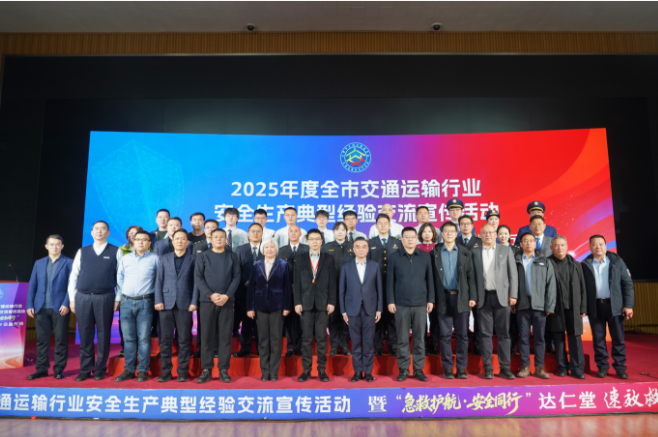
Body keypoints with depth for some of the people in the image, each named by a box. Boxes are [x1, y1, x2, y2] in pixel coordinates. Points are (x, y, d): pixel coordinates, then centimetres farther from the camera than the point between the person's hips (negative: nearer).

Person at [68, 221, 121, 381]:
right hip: (82, 298, 2)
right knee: (85, 336, 7)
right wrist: (72, 298, 5)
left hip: (105, 298, -2)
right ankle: (85, 370, 18)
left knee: (103, 335, 3)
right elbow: (73, 276, 11)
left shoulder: (116, 252, 3)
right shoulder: (82, 252, 11)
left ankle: (100, 369, 15)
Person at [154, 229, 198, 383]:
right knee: (165, 340, 3)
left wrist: (194, 302, -5)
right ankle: (165, 372, 13)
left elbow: (195, 282, 2)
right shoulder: (164, 259, 13)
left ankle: (182, 372, 10)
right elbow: (159, 281, 7)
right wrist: (158, 300, -3)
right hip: (166, 304, 2)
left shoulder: (193, 259, 7)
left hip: (185, 304, -1)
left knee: (184, 340, 1)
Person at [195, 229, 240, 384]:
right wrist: (211, 295, -12)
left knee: (226, 335, 2)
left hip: (227, 301, 1)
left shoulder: (233, 257, 9)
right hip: (207, 301, 0)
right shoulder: (202, 256, 6)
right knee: (207, 335, 2)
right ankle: (206, 370, 10)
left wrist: (227, 295, -12)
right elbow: (198, 278, -1)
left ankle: (224, 370, 9)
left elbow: (236, 278, 2)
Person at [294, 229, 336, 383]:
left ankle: (322, 370, 11)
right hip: (306, 303, 0)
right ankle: (306, 370, 12)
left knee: (322, 338, 3)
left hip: (323, 303, 0)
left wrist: (332, 302, -4)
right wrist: (297, 302, -4)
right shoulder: (300, 259, 7)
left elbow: (332, 283, 3)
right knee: (306, 338, 4)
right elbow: (297, 282, 3)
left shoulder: (328, 259, 7)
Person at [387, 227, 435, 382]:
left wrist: (430, 300, 3)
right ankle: (403, 369, 16)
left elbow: (430, 280, 7)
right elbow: (390, 280, 1)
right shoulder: (394, 257, 1)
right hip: (401, 304, -1)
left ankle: (418, 369, 18)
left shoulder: (425, 256, 5)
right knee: (402, 339, 6)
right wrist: (390, 301, -3)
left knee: (419, 339, 7)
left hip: (420, 304, 1)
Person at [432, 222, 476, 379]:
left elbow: (471, 276, 4)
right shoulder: (435, 253, 5)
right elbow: (432, 277, 2)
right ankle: (447, 369, 11)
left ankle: (461, 369, 13)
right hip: (443, 298, 0)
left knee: (462, 335, 4)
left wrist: (473, 297, -3)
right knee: (445, 335, 3)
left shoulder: (464, 252, 7)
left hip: (461, 298, 1)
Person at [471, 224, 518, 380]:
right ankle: (488, 368, 9)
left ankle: (505, 368, 11)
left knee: (503, 333, 3)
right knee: (485, 333, 3)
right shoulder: (474, 252, 8)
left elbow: (513, 273, 5)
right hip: (483, 297, 0)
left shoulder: (506, 250, 8)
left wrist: (513, 295, -3)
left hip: (501, 296, 0)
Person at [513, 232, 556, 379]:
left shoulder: (544, 262, 8)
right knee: (524, 337, 5)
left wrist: (550, 306, -4)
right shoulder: (515, 261, 7)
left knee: (539, 337, 4)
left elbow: (551, 284, 3)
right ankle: (525, 367, 12)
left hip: (539, 305, 0)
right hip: (522, 305, 0)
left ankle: (539, 367, 12)